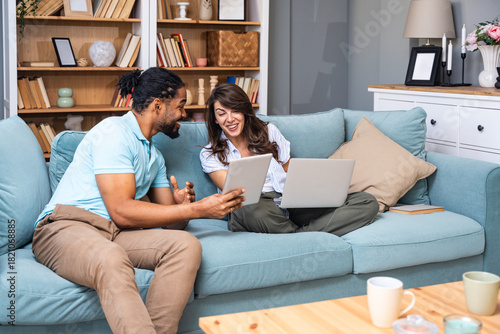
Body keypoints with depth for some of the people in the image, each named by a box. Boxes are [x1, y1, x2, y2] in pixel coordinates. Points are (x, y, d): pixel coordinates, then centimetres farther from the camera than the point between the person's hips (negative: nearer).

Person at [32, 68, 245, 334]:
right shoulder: (114, 131, -6)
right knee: (111, 260, -41)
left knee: (186, 245, -21)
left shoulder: (154, 156, 22)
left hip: (115, 232, 7)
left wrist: (183, 205, -8)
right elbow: (121, 211, -16)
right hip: (65, 227, -7)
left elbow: (169, 222, 18)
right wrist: (198, 209, -15)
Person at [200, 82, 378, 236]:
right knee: (249, 208, -43)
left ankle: (300, 234, -33)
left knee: (367, 202, -14)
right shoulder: (210, 154, 9)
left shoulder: (269, 132, 16)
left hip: (291, 207, 4)